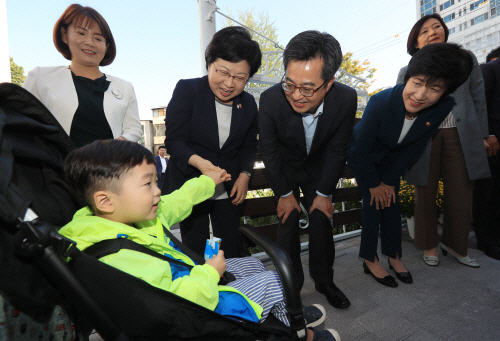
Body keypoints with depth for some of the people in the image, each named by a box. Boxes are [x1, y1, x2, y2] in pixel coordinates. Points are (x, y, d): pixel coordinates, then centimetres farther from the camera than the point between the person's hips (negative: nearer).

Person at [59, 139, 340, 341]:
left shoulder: (132, 217, -6)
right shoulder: (123, 260, -36)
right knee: (271, 281, -2)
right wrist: (210, 273, -26)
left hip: (193, 277, 9)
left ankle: (289, 316, 43)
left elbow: (176, 202, 10)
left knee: (252, 265, 19)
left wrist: (208, 181, 21)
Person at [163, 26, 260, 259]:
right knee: (194, 252, 8)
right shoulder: (187, 90, -8)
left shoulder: (248, 103, 3)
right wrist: (199, 161, -31)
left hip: (229, 190, 3)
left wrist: (244, 175, -3)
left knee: (231, 250, 12)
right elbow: (174, 140, -13)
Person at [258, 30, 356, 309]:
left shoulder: (346, 99, -26)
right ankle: (292, 282, 20)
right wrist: (284, 194, -10)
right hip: (284, 168, -1)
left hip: (319, 167, 2)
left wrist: (324, 193, -9)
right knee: (288, 222, -2)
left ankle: (324, 280, 25)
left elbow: (337, 151, -13)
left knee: (322, 220, 3)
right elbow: (268, 151, -17)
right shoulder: (271, 99, -31)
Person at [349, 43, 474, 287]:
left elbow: (414, 148, -10)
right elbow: (363, 150, -24)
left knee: (391, 201, 5)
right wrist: (374, 184, -13)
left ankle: (394, 256, 23)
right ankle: (370, 260, 10)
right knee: (374, 202, -6)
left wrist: (389, 180, -8)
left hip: (391, 157, 4)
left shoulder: (444, 107, -21)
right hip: (362, 157, -4)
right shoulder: (381, 102, -35)